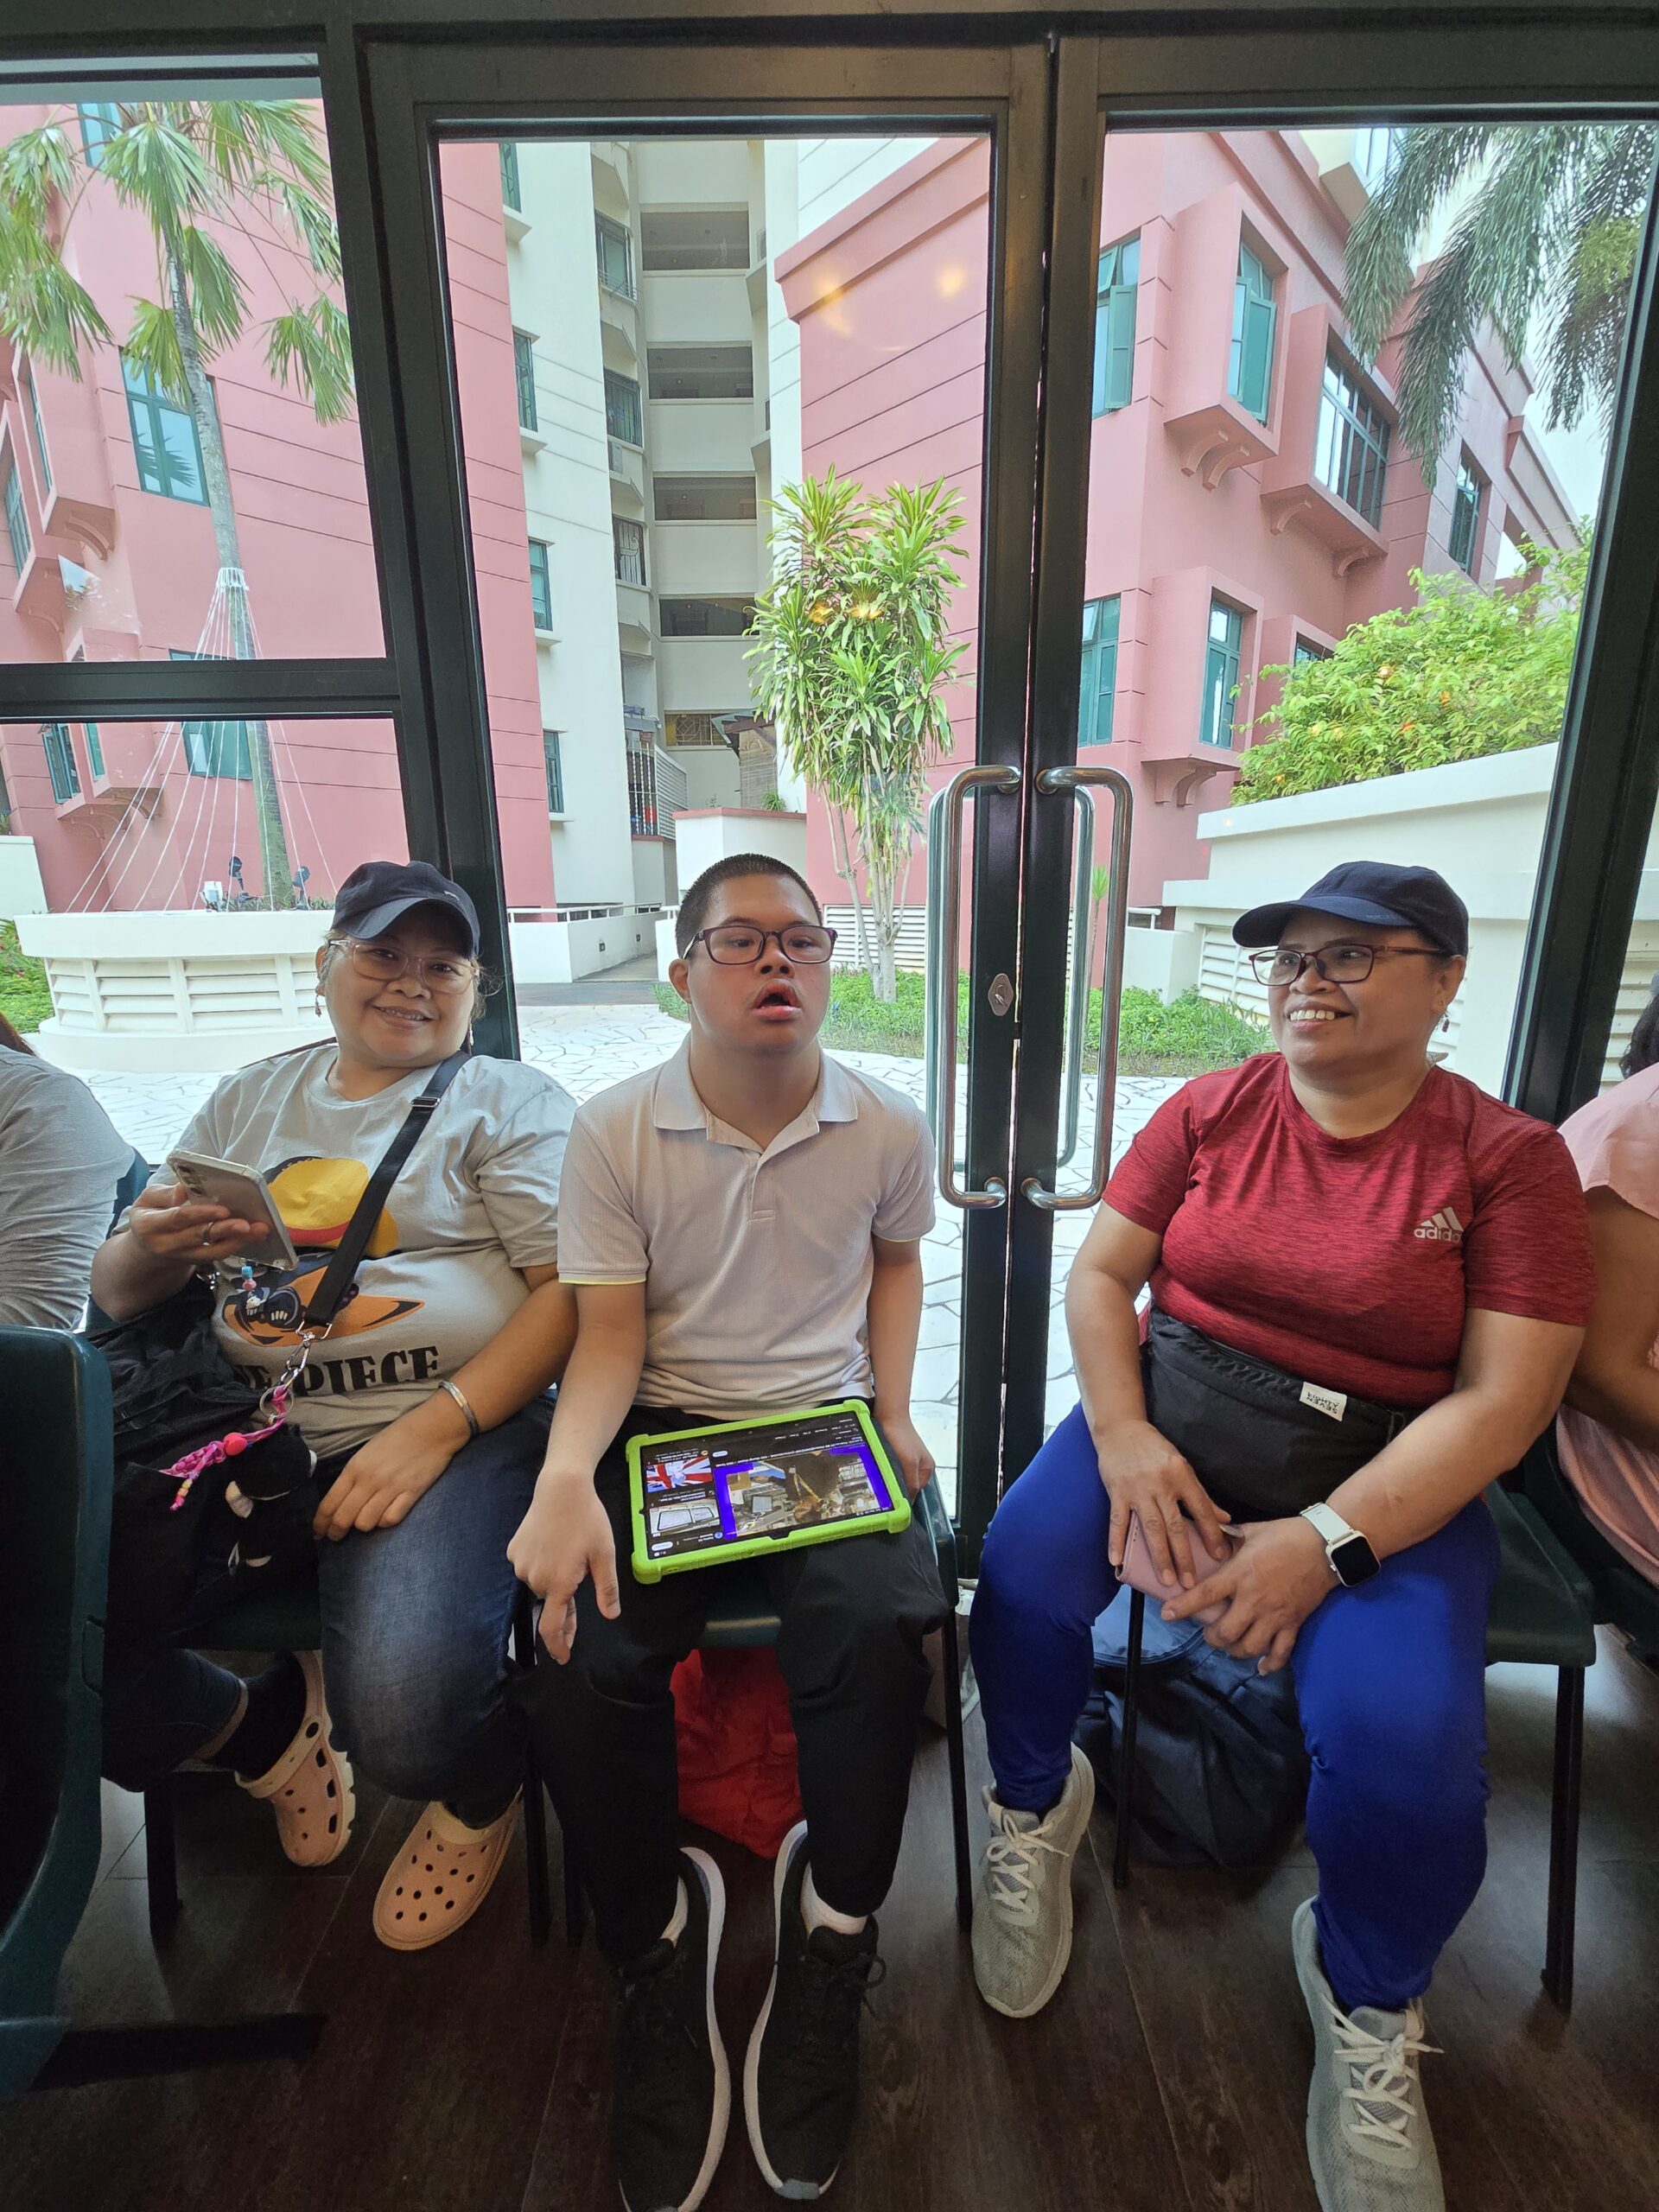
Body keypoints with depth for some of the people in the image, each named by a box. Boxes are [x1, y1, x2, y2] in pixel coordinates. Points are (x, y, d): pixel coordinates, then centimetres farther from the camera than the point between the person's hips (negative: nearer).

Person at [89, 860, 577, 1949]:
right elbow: (115, 1294, 19)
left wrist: (438, 1426, -18)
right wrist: (151, 1247, -5)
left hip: (453, 1432, -4)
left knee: (405, 1716, -24)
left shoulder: (510, 1101, 3)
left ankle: (486, 1790, 16)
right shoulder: (249, 1100, 18)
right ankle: (269, 1727, 22)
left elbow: (574, 1290, -8)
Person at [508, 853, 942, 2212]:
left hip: (825, 1425, 1)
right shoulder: (613, 1133, -4)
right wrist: (567, 1475, -23)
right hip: (664, 1427, 0)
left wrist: (894, 1416, 6)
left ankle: (834, 1933, 6)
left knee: (879, 1628, -25)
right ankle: (657, 1941, 9)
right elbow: (610, 1333, -5)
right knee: (581, 1655, -22)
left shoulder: (888, 1130, 0)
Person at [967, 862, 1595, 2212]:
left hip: (1383, 1480, -1)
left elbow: (1503, 1401, -10)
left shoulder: (1510, 1157, -3)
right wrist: (1122, 1438, -14)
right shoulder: (1211, 1109, 2)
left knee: (1407, 1739, -24)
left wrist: (1324, 1542, -20)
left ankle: (1367, 1999, 14)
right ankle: (1037, 1806, 14)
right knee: (1023, 1575, -22)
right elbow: (1100, 1272, 1)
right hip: (1169, 1418, 2)